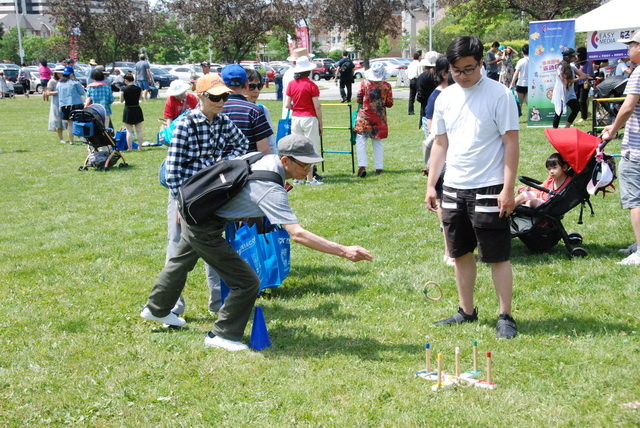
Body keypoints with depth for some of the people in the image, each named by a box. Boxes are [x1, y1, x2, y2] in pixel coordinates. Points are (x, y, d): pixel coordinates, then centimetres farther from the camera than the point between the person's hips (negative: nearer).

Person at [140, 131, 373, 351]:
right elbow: (297, 234, -42)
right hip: (204, 228, -10)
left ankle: (157, 309, 57)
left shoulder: (265, 159, -7)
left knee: (182, 262, 33)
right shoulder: (272, 189, -33)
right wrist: (343, 251, -44)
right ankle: (222, 335, 10)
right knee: (247, 283, -7)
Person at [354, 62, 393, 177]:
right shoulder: (386, 86, -4)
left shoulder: (365, 83, -6)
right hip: (380, 117, 2)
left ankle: (362, 166, -11)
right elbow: (389, 103, -1)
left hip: (365, 116, -2)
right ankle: (379, 168, 12)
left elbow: (359, 99, -1)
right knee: (377, 143, 11)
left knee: (361, 141, 2)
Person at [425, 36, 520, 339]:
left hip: (488, 189, -6)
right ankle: (466, 311, 25)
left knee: (497, 256, -1)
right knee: (461, 254, 13)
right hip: (454, 188, 6)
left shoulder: (499, 94, -8)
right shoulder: (445, 97, 8)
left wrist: (508, 189, -15)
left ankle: (505, 317, 8)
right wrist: (431, 185, 10)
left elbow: (511, 143, -10)